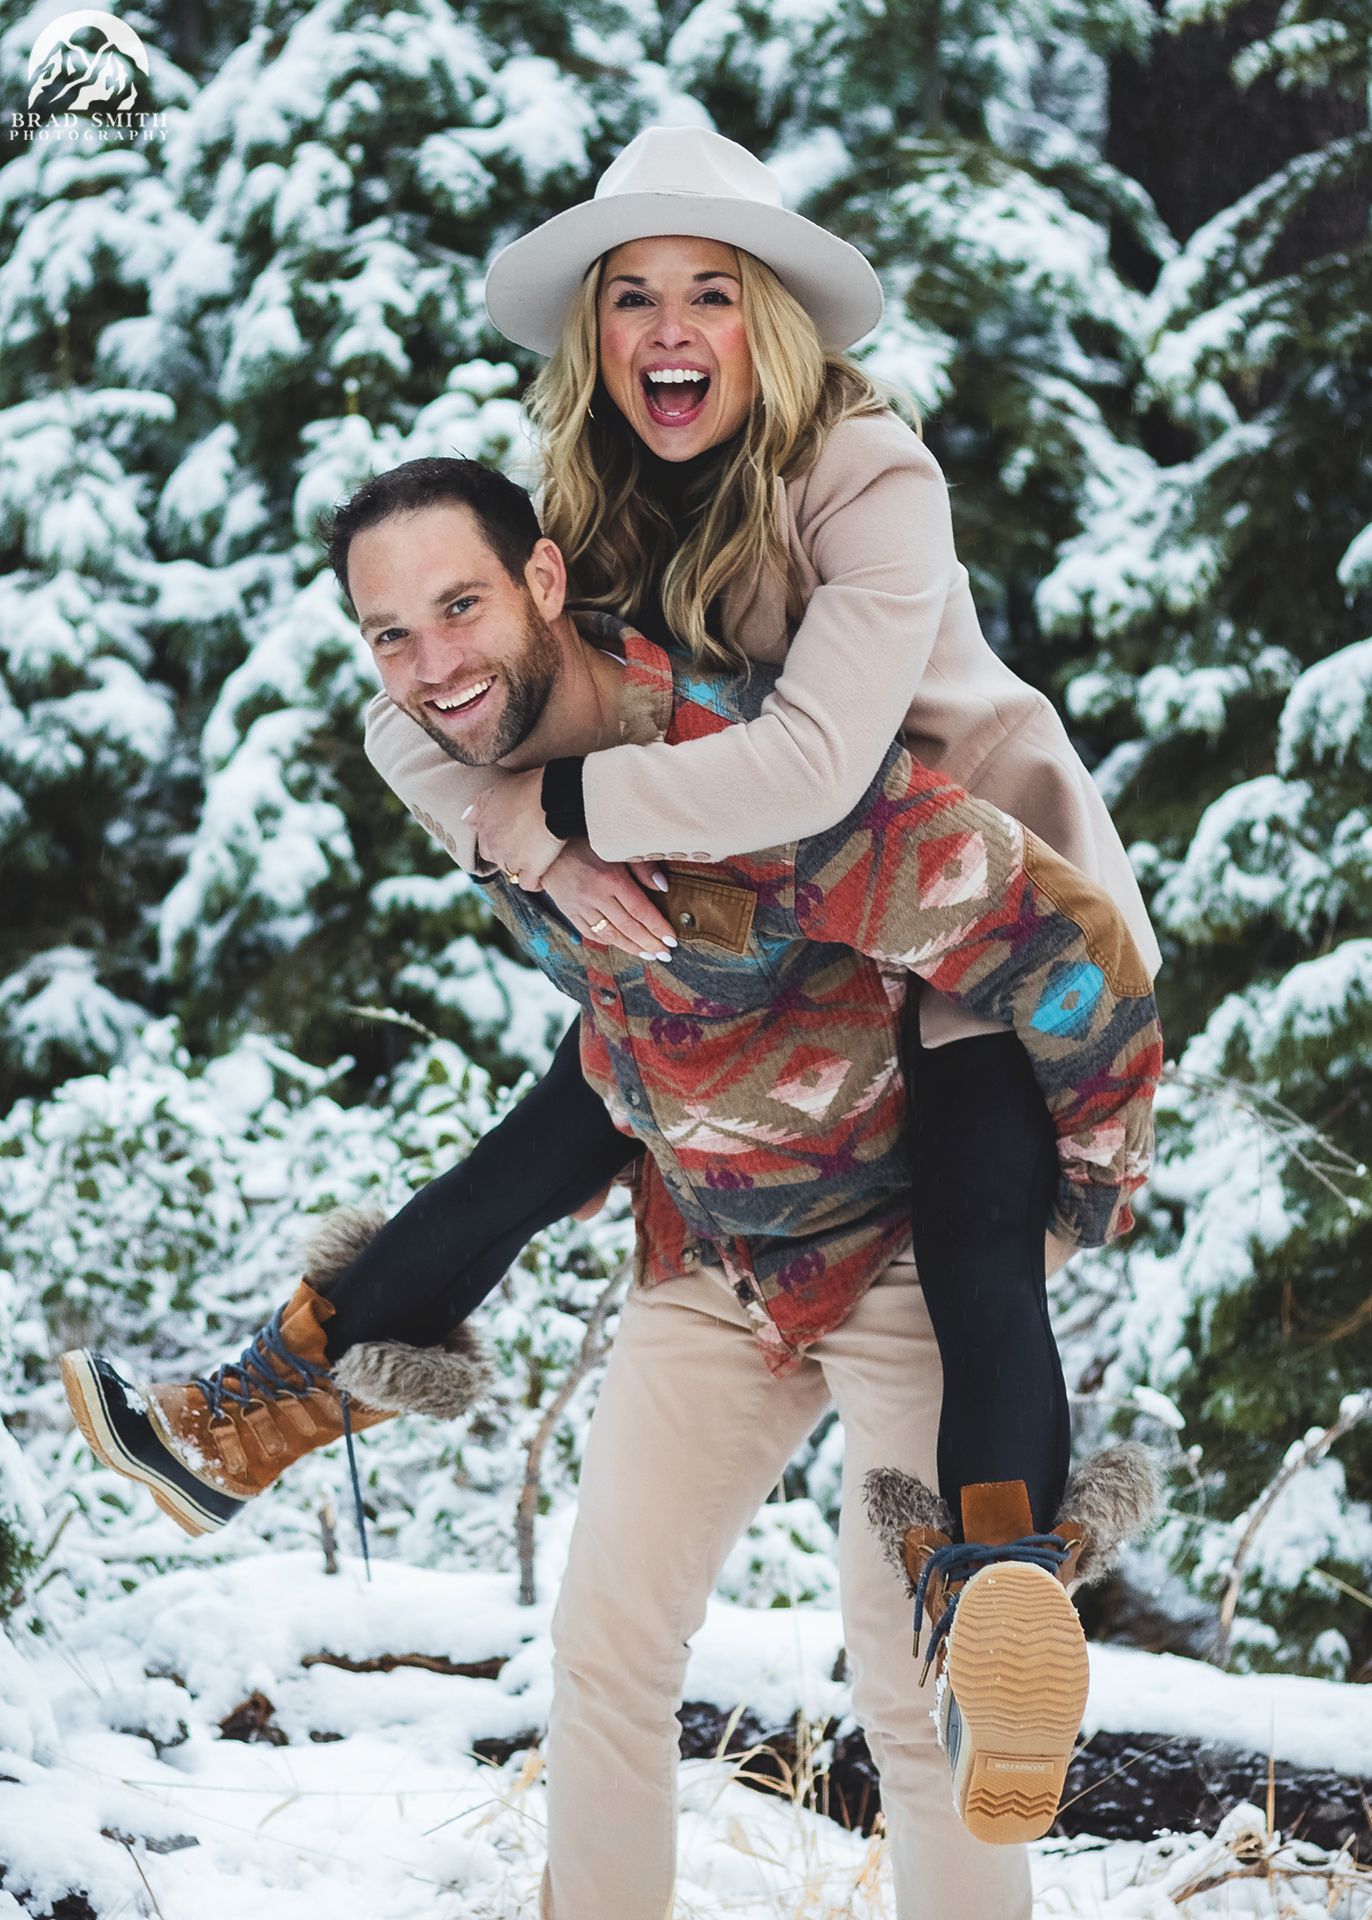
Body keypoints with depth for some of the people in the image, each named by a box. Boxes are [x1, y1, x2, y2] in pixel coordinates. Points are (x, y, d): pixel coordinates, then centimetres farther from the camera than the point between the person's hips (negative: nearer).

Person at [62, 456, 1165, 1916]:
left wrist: (1097, 1179, -14)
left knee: (909, 1681, -8)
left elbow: (1070, 943, -27)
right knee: (604, 1645, 5)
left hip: (899, 1239, -7)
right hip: (704, 1259, 7)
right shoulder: (477, 784, -7)